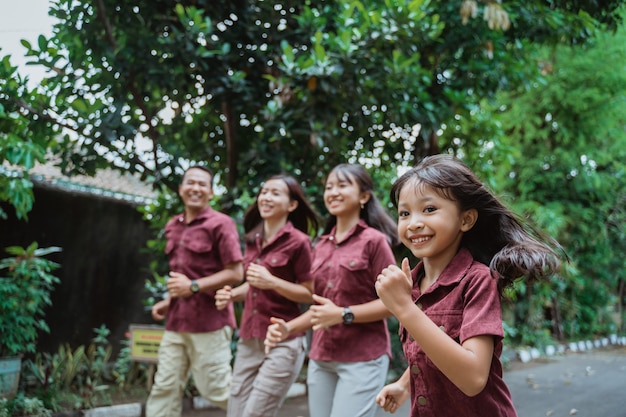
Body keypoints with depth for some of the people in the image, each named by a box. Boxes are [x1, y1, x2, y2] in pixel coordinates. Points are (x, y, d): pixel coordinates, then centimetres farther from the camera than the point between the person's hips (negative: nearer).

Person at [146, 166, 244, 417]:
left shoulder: (220, 224, -9)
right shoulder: (173, 226, 14)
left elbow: (235, 274, -13)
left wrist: (193, 286, -18)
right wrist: (169, 299, 10)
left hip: (209, 321, -7)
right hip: (176, 322, 7)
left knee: (216, 388, 2)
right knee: (164, 388, 7)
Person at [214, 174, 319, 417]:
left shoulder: (298, 242, -12)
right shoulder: (253, 240, 9)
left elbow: (310, 294, -10)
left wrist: (272, 282, -22)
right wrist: (232, 294, 3)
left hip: (283, 343, -7)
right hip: (249, 340, 7)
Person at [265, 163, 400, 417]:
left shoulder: (374, 240, -7)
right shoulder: (321, 246, 12)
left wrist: (343, 315, -19)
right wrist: (288, 328, 4)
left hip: (362, 358, -6)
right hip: (320, 358, 6)